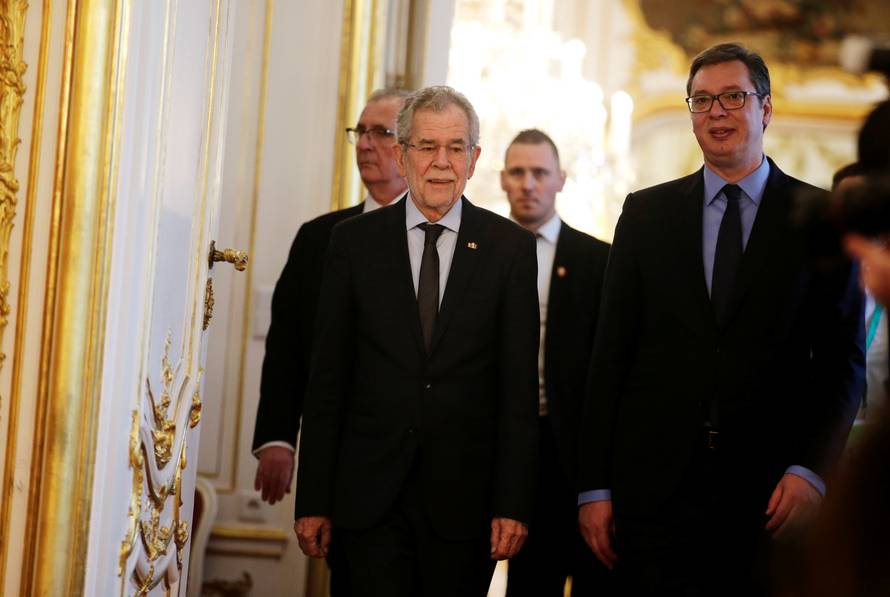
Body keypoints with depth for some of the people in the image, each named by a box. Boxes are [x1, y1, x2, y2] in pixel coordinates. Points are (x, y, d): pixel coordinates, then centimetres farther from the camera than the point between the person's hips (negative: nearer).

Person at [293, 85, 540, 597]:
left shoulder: (510, 247, 3)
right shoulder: (355, 241, 5)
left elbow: (520, 387, 1)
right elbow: (328, 378, 5)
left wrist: (514, 503, -5)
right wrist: (313, 500, 1)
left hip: (462, 496, 0)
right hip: (370, 493, 0)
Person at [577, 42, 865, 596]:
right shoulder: (646, 214, 9)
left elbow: (843, 362, 3)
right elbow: (610, 354, 7)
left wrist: (811, 470, -10)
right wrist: (594, 486, 2)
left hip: (768, 497, -1)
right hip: (652, 484, 1)